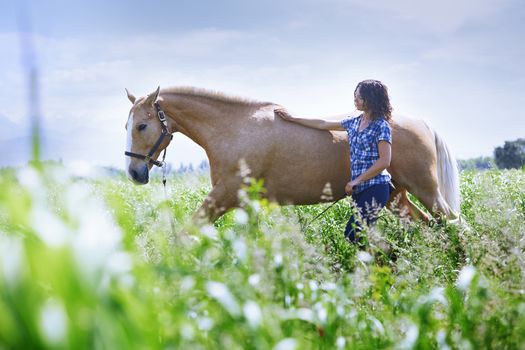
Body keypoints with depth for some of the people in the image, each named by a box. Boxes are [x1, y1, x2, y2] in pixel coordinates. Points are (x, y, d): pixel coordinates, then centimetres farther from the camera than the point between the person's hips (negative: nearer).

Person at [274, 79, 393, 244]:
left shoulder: (381, 126, -7)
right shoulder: (354, 122, 14)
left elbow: (384, 161, -13)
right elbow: (323, 124, 22)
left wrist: (356, 181, -12)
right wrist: (292, 118, 24)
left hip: (376, 187, -7)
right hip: (360, 189, 7)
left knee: (352, 233, -17)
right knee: (362, 234, 5)